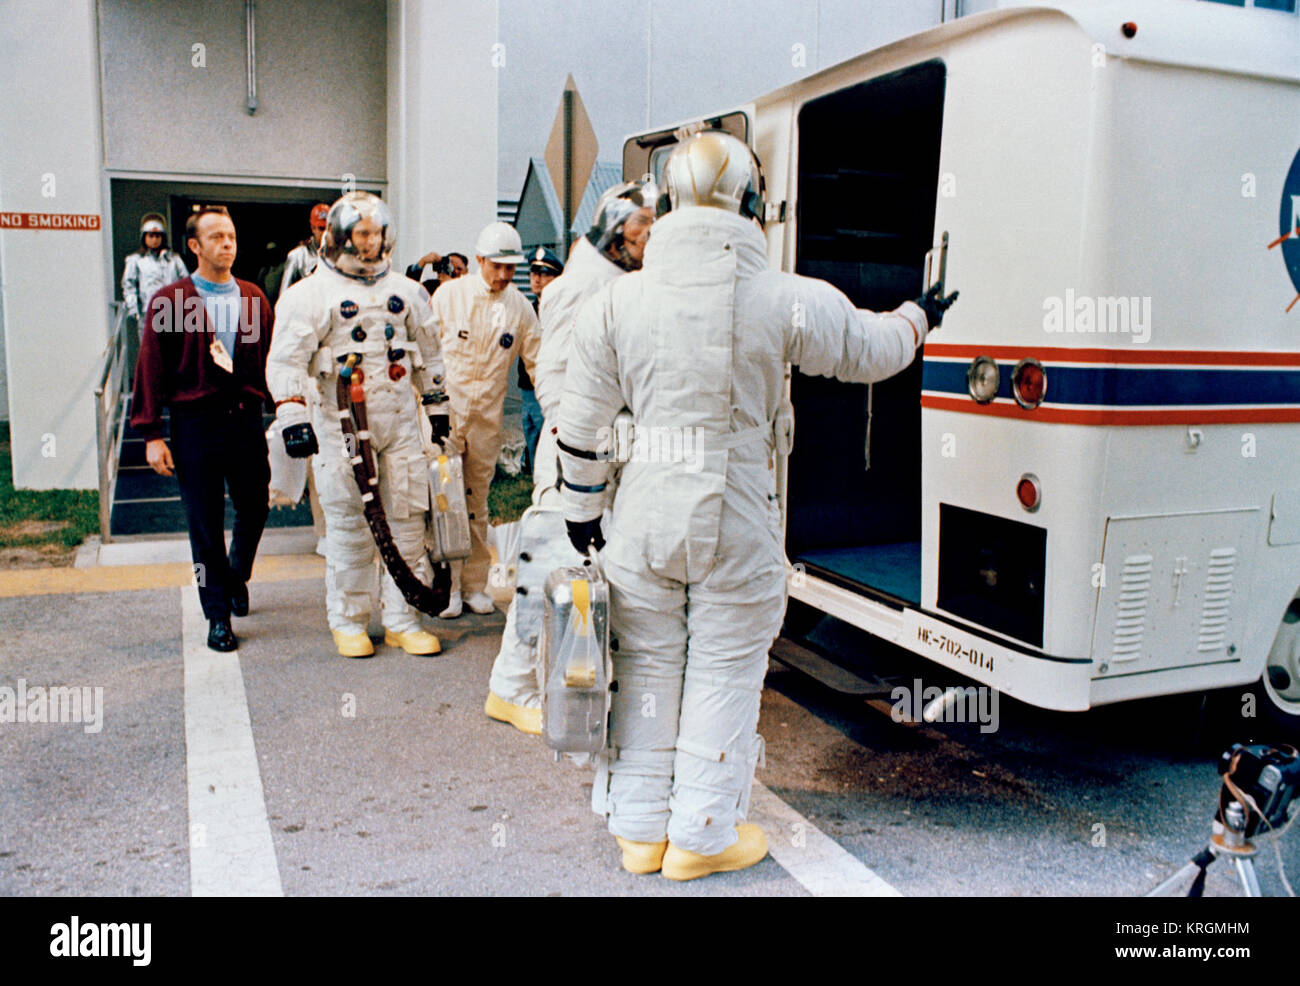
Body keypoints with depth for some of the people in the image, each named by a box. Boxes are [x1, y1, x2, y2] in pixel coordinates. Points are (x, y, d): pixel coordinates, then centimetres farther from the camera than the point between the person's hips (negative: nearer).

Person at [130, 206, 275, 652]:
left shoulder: (253, 298, 10)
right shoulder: (170, 301, -1)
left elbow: (271, 359, 11)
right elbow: (151, 369, -2)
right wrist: (151, 434, -6)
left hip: (246, 417, 3)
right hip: (195, 420, -3)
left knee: (255, 509, 10)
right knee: (205, 523, 4)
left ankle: (236, 576, 40)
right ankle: (218, 615, 16)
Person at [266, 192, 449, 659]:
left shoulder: (407, 292, 14)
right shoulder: (311, 294, -2)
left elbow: (428, 354, 21)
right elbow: (286, 360, -7)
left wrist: (438, 409, 20)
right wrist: (293, 418, -16)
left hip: (400, 423, 4)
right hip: (341, 428, -4)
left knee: (407, 522, 4)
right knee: (348, 528, 2)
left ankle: (403, 620, 15)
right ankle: (347, 622, 17)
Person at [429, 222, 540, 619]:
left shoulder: (520, 306, 5)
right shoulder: (449, 295, -2)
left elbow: (537, 362, 10)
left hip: (488, 417, 2)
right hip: (445, 410, -2)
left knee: (477, 503, 8)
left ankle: (475, 584, 17)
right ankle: (447, 586, 5)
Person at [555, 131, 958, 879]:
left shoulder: (616, 301, -2)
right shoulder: (787, 301, -10)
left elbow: (580, 424, 4)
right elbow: (871, 351, 7)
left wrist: (582, 508, 18)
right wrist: (921, 315, 29)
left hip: (645, 515, 3)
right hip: (736, 522, -3)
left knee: (647, 670, 16)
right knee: (723, 677, 12)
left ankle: (640, 829, 30)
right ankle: (701, 836, 26)